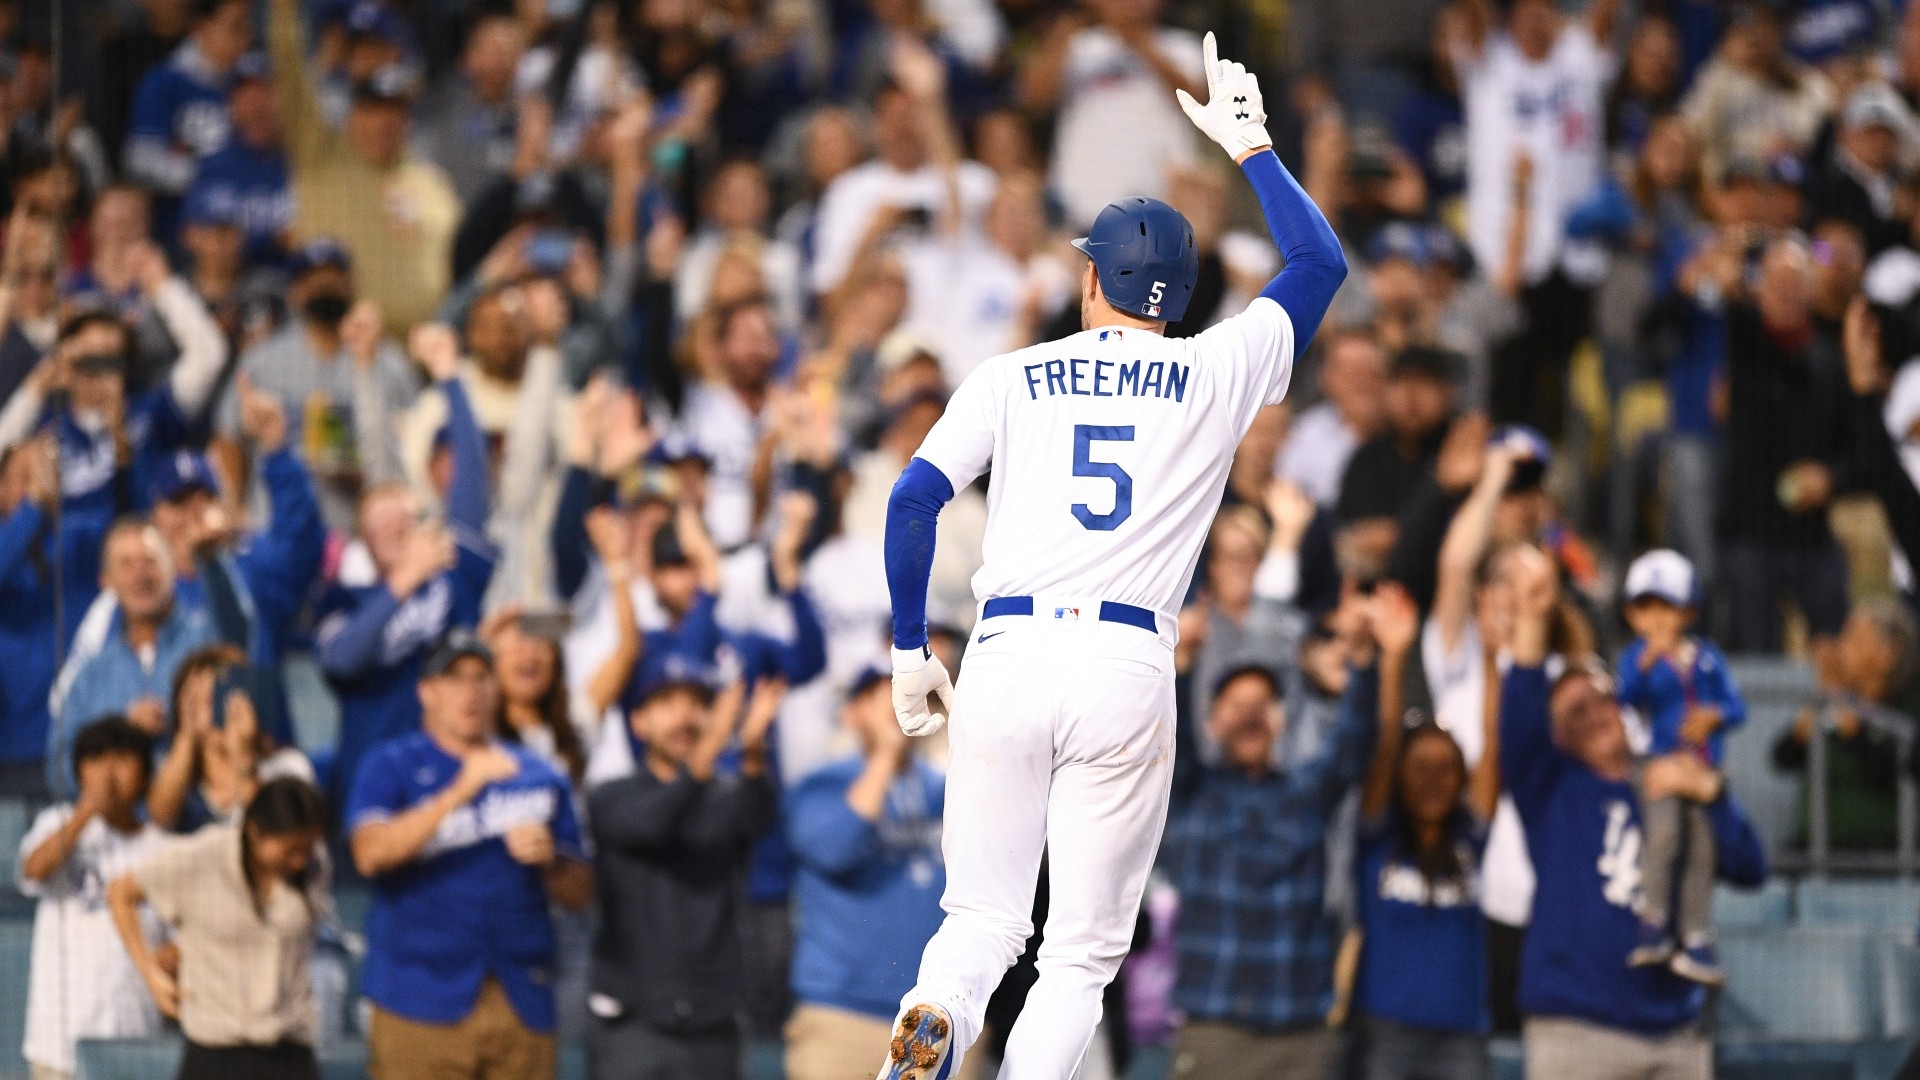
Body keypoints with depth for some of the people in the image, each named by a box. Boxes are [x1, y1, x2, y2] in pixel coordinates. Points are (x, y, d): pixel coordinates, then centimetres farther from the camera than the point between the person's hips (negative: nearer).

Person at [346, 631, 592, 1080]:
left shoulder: (540, 777, 16)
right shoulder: (392, 768, 5)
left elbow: (579, 893, 17)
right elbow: (371, 853, -15)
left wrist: (549, 861, -6)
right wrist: (460, 790, -19)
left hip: (522, 1005, 4)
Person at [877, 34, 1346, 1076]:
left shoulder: (1013, 376, 10)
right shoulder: (1214, 375, 9)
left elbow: (912, 500, 2)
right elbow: (1321, 263, 22)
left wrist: (910, 649, 9)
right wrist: (1250, 146, 30)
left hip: (1007, 654, 1)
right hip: (1128, 667, -1)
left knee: (982, 919, 8)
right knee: (1083, 951, 5)